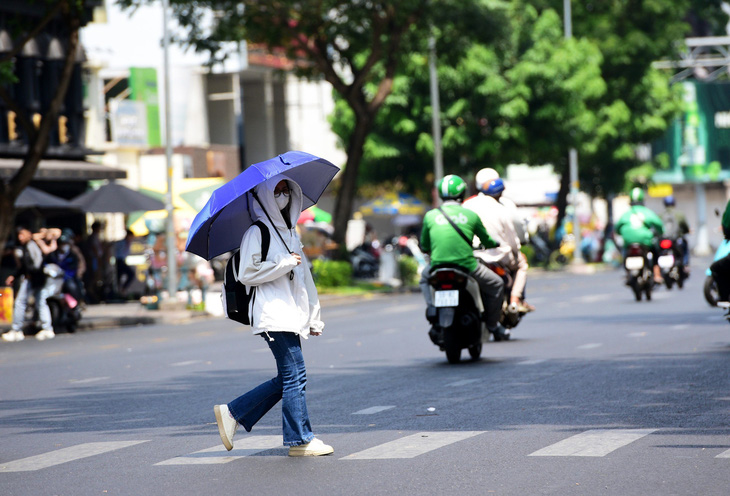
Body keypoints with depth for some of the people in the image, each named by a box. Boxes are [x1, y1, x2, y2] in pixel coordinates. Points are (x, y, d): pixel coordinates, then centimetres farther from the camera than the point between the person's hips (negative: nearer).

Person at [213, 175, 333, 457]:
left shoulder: (290, 233, 22)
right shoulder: (256, 233, -4)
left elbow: (303, 277, 24)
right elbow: (247, 274, -12)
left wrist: (313, 318, 20)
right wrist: (285, 264, -13)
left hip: (292, 315, 9)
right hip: (273, 315, -9)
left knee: (287, 380, 8)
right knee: (295, 377, -9)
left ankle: (232, 413, 16)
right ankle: (300, 440, -3)